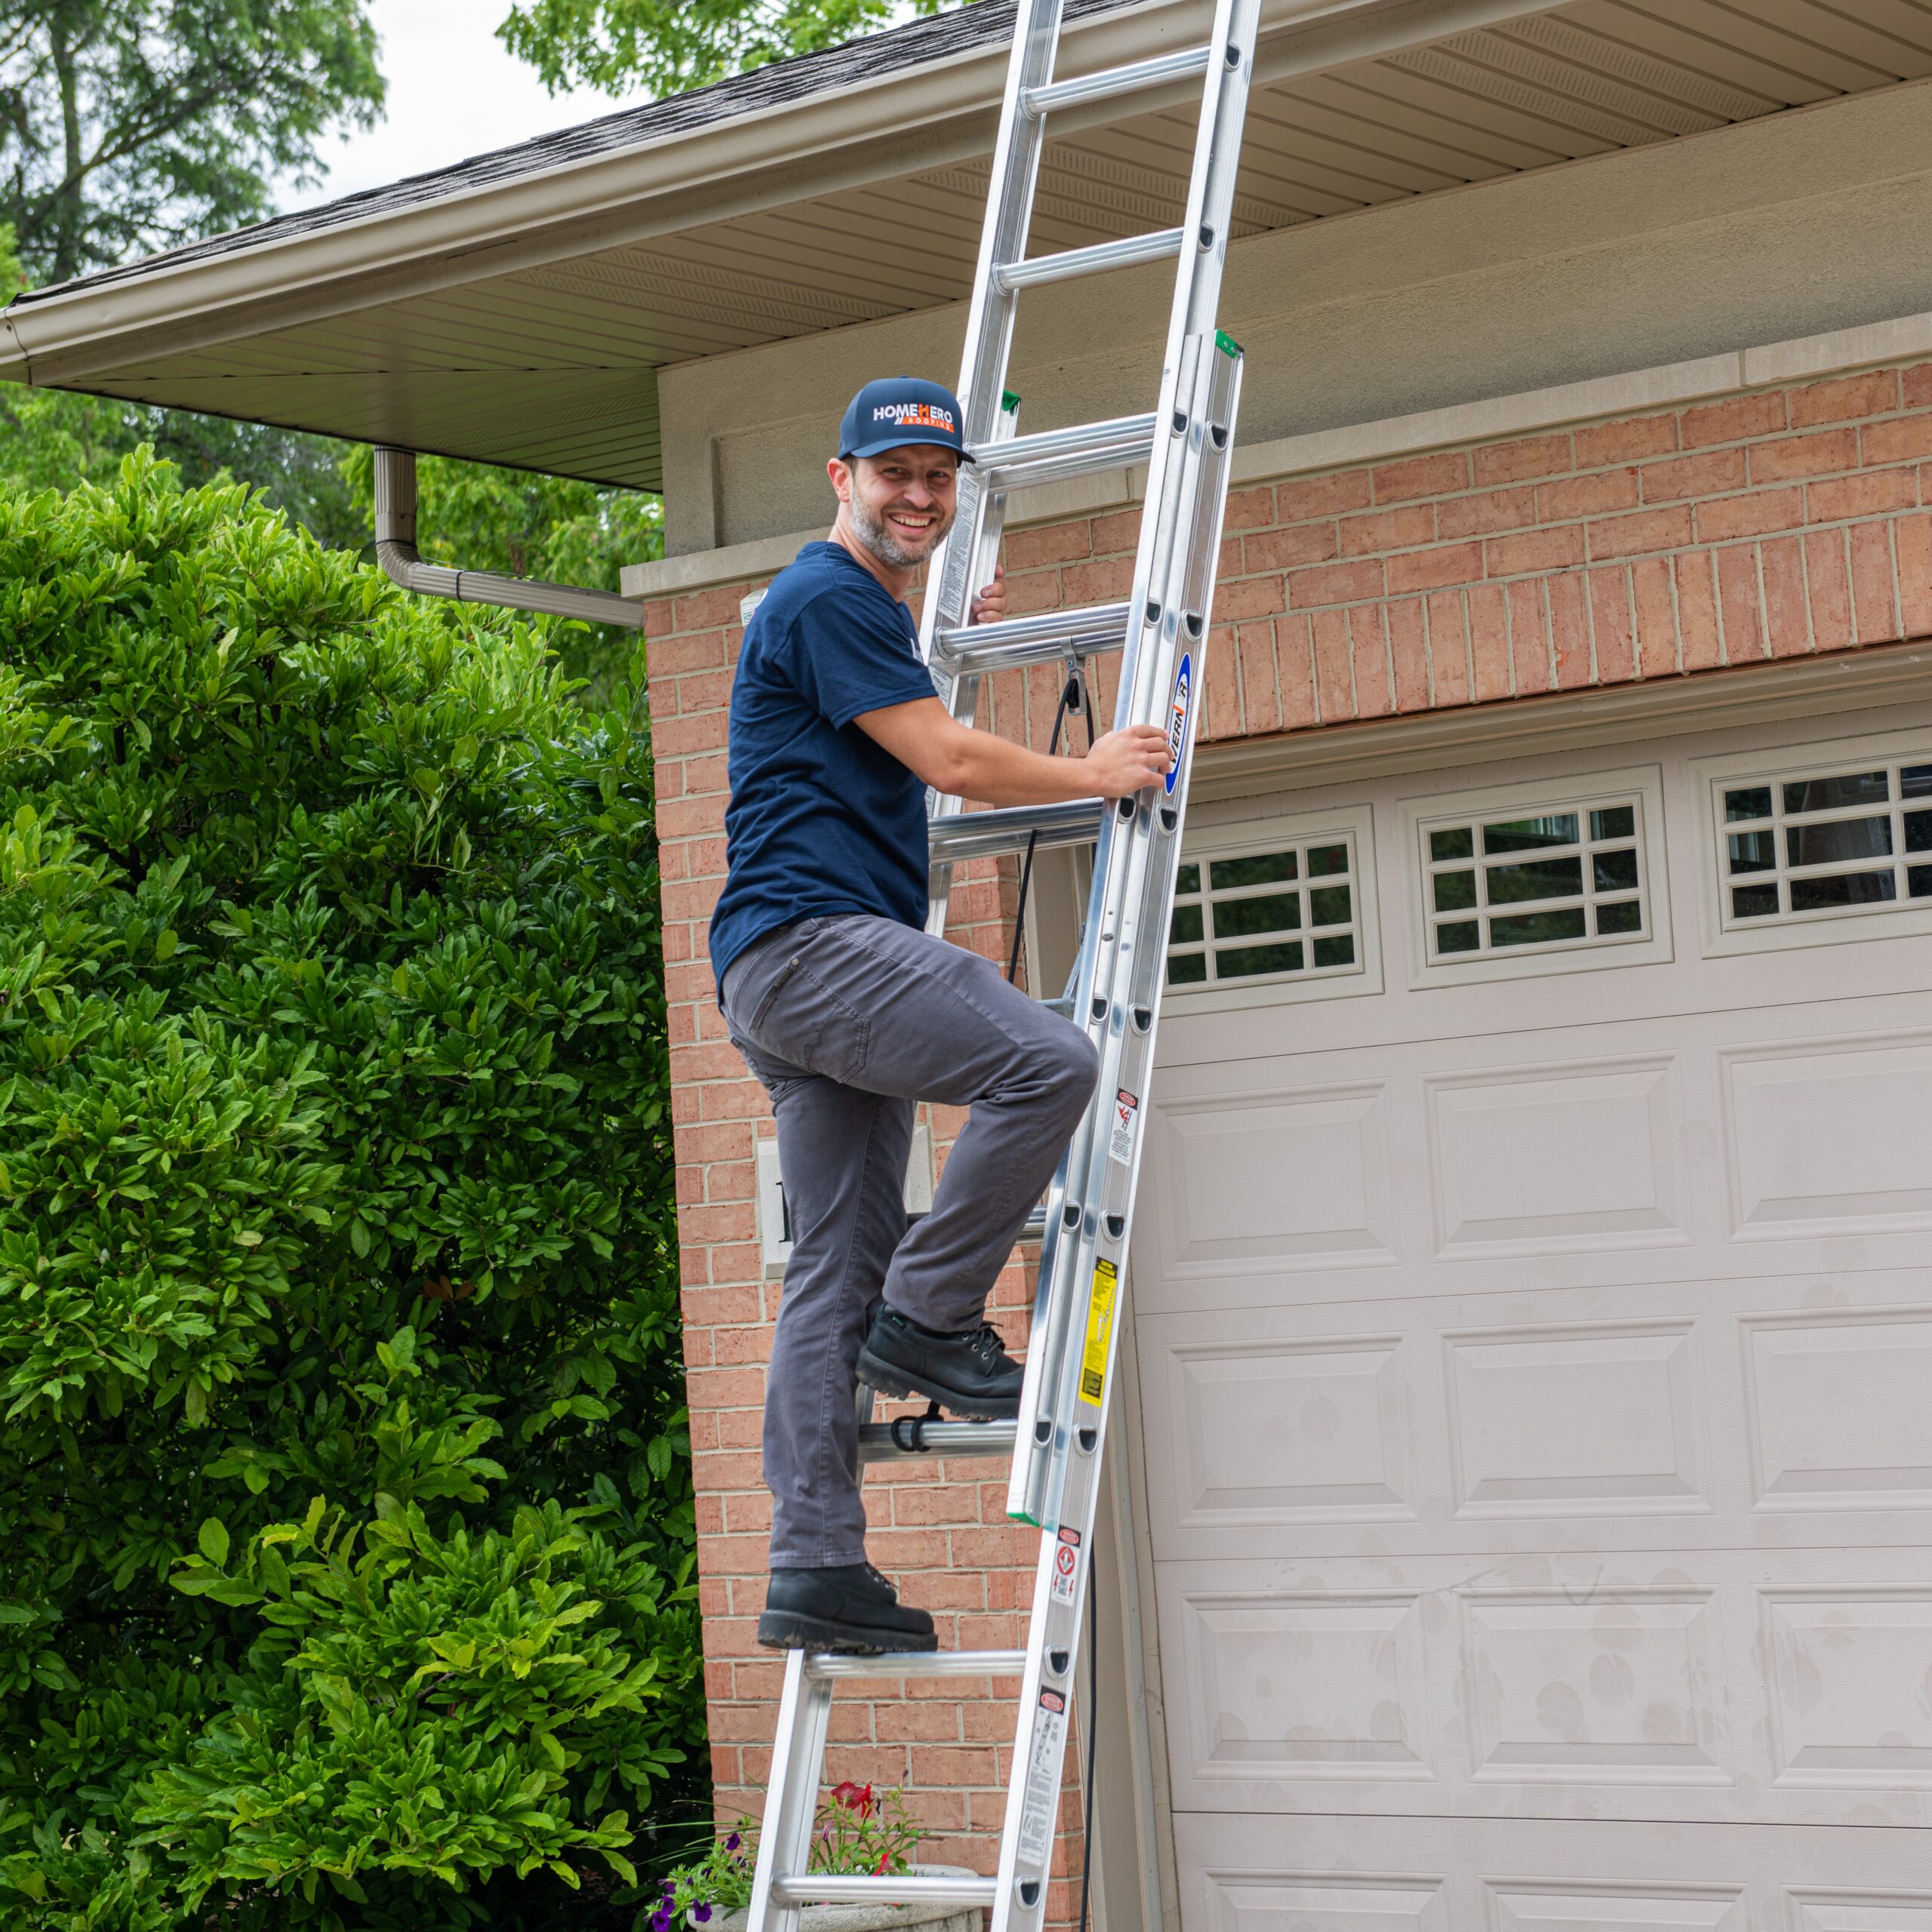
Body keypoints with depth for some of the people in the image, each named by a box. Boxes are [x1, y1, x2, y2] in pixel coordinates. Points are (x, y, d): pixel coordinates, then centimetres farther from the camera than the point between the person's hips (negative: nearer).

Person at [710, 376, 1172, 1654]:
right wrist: (1095, 775, 2)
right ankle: (930, 1317, -12)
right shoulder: (827, 599, -6)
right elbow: (951, 761, -11)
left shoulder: (872, 613, 26)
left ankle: (816, 1571, 2)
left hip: (792, 976, 11)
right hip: (807, 936, -11)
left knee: (837, 1277, 5)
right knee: (1049, 1062, -25)